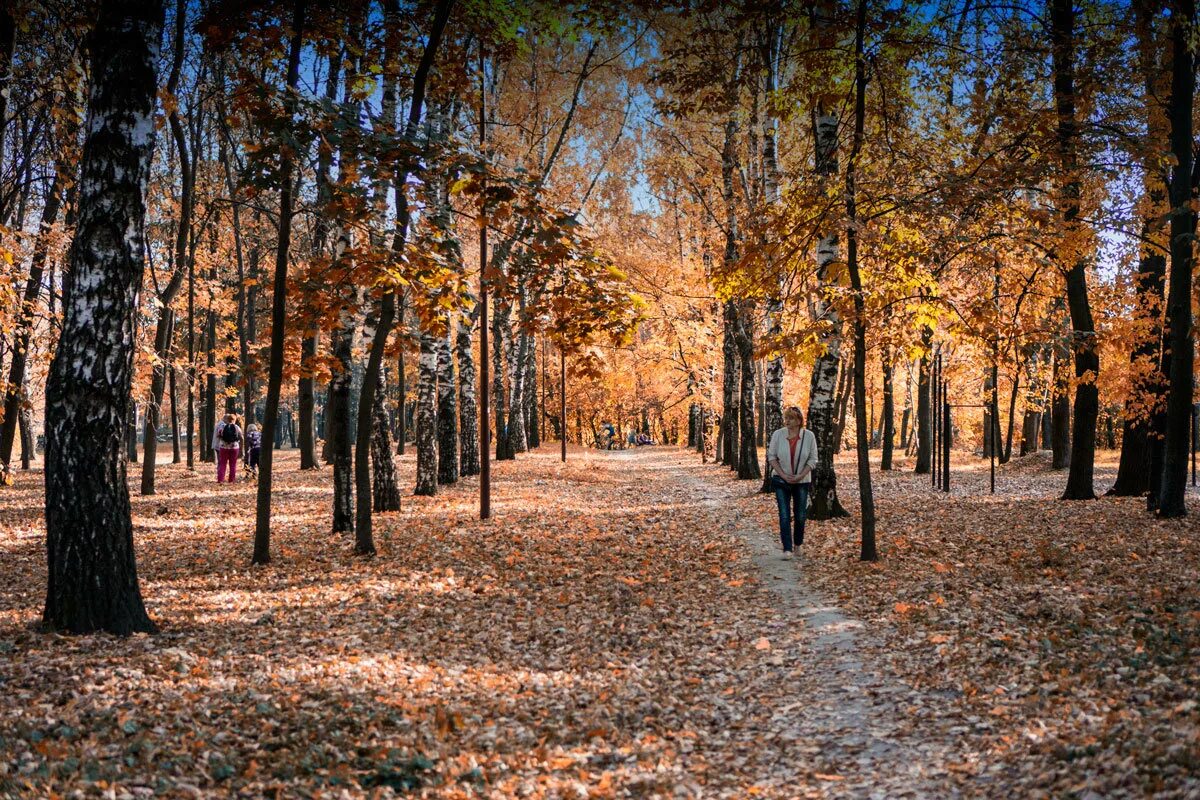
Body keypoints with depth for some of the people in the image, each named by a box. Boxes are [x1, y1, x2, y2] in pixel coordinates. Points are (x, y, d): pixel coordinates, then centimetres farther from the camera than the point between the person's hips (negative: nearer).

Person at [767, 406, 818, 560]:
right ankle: (787, 549, -7)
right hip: (781, 480, -1)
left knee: (800, 515, 8)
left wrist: (800, 476, -14)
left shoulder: (809, 436, -7)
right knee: (784, 515, -7)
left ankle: (798, 544, 28)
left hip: (802, 481, 1)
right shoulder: (777, 435, -8)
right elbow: (771, 457, -3)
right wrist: (783, 475, -12)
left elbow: (812, 459, -3)